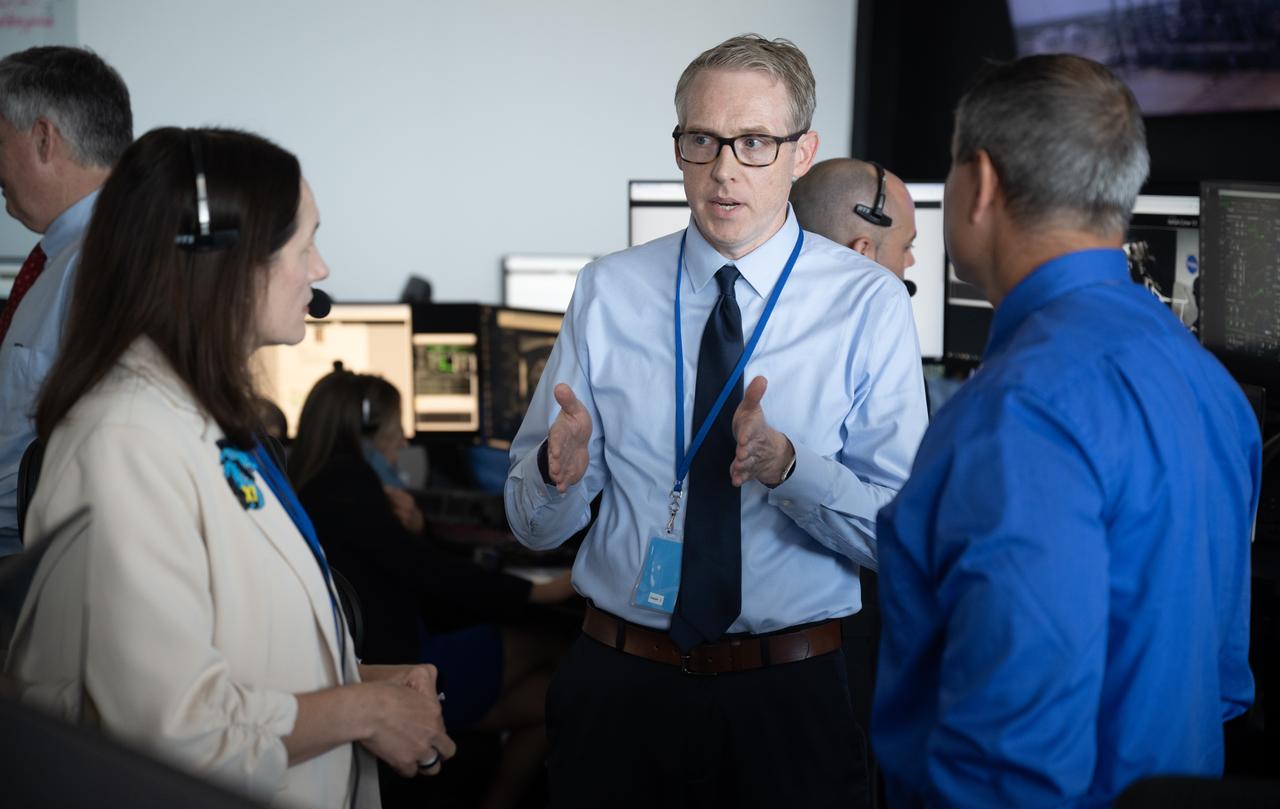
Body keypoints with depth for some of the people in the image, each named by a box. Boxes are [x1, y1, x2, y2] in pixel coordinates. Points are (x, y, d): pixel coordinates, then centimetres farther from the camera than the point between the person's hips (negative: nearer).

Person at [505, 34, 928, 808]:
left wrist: (787, 466, -27)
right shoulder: (608, 292, 1)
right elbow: (535, 527, 1)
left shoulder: (868, 302, -5)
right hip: (619, 682, 2)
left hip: (789, 693, -1)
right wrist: (558, 474, -21)